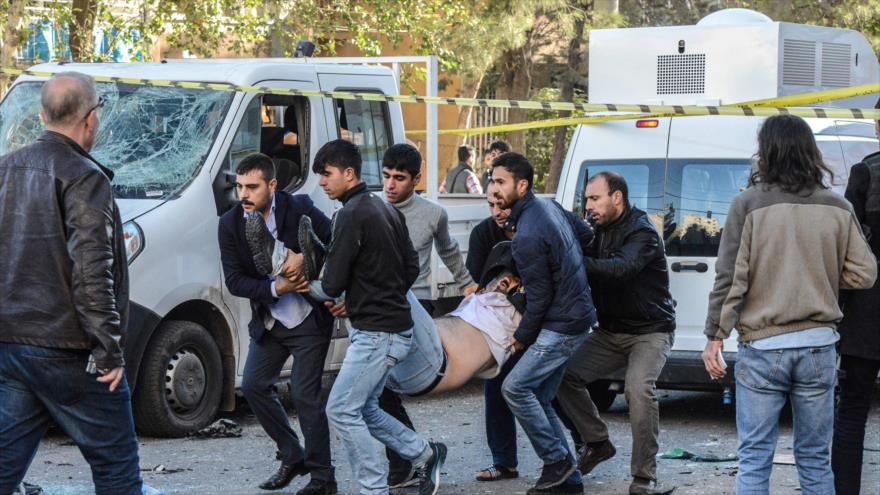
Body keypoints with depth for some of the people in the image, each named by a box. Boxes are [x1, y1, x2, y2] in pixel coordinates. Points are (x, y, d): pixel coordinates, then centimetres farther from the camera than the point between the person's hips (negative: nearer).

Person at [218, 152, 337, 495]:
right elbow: (234, 281, -8)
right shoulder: (230, 224, -6)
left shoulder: (299, 209, -15)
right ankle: (293, 456, 23)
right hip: (269, 321, 5)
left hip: (309, 320, -5)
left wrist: (304, 258, -26)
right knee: (253, 385, 5)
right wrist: (275, 289, -22)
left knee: (304, 395, -6)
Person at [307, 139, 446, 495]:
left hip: (376, 334, -10)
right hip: (395, 326, 10)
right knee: (363, 409, 18)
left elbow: (332, 285, -16)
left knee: (341, 410, -5)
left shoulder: (351, 214, -17)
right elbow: (411, 268, 18)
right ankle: (425, 456, 23)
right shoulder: (386, 209, 13)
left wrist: (307, 285, 4)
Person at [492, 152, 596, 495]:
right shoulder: (550, 206, 7)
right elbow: (586, 234, 21)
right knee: (538, 398, 10)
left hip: (562, 325, -10)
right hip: (576, 315, 10)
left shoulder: (527, 237, -22)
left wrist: (522, 337, -4)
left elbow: (539, 296, -19)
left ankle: (557, 460, -3)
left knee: (515, 388, -11)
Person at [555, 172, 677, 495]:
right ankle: (597, 443, 14)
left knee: (638, 388, -29)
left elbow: (621, 268, -34)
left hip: (649, 331, -8)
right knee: (566, 375, -4)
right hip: (610, 332, 8)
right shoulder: (600, 232, 8)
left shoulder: (642, 233, -16)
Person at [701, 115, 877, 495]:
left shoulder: (748, 204, -7)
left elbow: (730, 277, -8)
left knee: (754, 459, 3)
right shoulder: (838, 208, 1)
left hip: (762, 347, -3)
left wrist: (715, 336, -1)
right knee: (815, 458, 11)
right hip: (819, 345, 3)